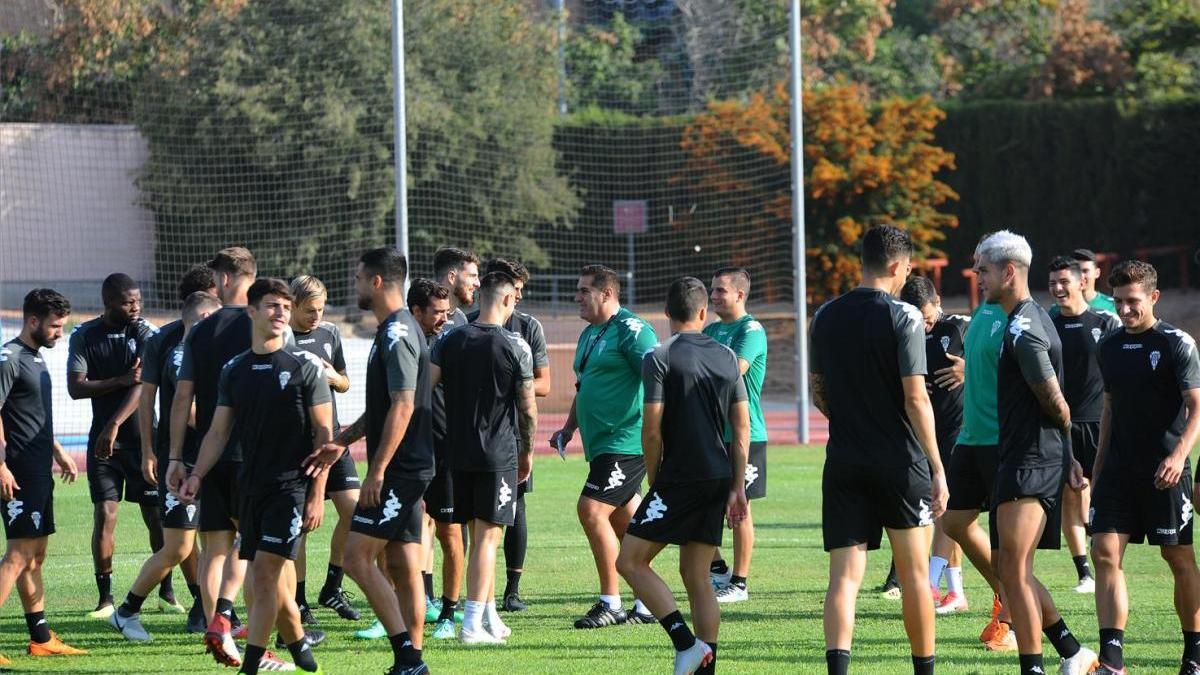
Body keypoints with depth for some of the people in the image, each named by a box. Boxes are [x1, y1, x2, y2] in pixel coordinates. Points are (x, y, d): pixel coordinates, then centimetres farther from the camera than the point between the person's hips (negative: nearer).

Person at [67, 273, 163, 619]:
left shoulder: (146, 335, -6)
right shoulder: (84, 337, 1)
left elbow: (142, 385, -17)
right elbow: (75, 387, -7)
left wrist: (115, 425, -28)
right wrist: (121, 380, -18)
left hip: (142, 437, -1)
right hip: (103, 438, 1)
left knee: (156, 515, 1)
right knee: (104, 514, -6)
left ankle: (166, 590, 17)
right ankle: (105, 598, -1)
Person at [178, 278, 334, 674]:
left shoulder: (306, 367, -3)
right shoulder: (235, 371, 10)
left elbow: (324, 434, -4)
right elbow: (218, 432, 14)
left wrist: (317, 495, -10)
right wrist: (197, 475, 0)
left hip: (292, 485, -5)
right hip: (251, 487, 5)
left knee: (265, 570, -14)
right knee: (275, 580, 7)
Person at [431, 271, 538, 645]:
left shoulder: (449, 342, 3)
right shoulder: (515, 347, -8)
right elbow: (528, 408, -3)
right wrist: (528, 451, 11)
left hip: (459, 453, 4)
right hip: (499, 454, -4)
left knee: (479, 535, 15)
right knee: (487, 537, -4)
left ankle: (490, 618, 23)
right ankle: (473, 624, -10)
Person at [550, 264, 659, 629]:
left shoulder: (631, 330, -12)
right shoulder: (590, 334, 18)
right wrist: (569, 428, 24)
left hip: (627, 441, -10)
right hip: (601, 444, 10)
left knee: (592, 509, -15)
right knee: (625, 521, 10)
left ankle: (611, 602, -10)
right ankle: (647, 604, 16)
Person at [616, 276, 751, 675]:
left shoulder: (659, 359, -8)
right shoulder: (726, 358, 9)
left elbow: (652, 432, -10)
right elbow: (742, 427, 9)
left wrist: (654, 482, 3)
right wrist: (738, 488, 13)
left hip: (679, 478, -6)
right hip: (718, 478, 6)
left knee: (631, 561, 1)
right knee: (696, 578, 11)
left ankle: (685, 642, -11)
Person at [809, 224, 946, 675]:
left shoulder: (825, 317, 6)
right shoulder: (903, 317, -9)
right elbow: (916, 398, -13)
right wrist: (938, 469, -10)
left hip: (843, 464, 3)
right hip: (900, 463, -3)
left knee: (843, 576, -2)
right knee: (914, 573, 10)